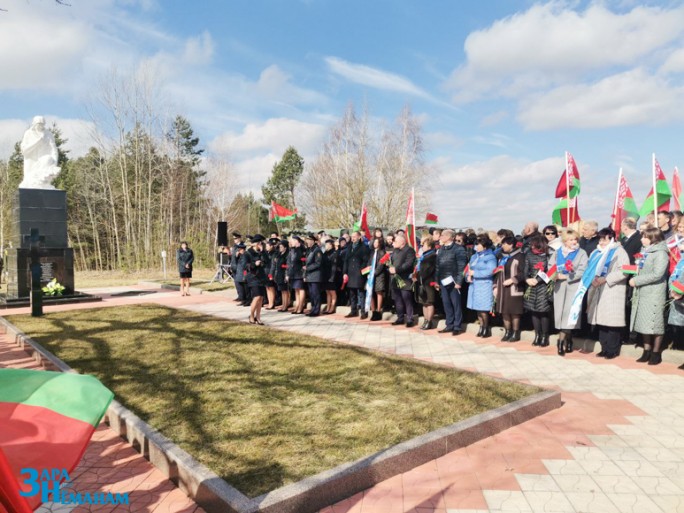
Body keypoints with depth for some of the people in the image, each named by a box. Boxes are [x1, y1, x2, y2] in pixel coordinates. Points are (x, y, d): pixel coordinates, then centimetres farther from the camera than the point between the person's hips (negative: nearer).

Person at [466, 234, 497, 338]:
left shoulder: (490, 257, -8)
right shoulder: (474, 257, 15)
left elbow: (490, 271, -19)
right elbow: (470, 269, 18)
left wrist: (475, 273, -16)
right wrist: (468, 275, -6)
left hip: (485, 286, -7)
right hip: (474, 285, 7)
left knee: (483, 309, -5)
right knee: (478, 308, 9)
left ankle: (487, 329, 11)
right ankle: (482, 327, 20)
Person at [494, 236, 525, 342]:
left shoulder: (520, 256, -9)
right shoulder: (502, 257, 16)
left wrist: (512, 280, -20)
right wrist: (496, 286, 14)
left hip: (514, 289, -7)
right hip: (502, 288, 7)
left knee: (514, 312, 0)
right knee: (504, 311, 10)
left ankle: (516, 333, 12)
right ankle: (507, 332, 22)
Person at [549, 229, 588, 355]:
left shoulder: (582, 253, 4)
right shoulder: (557, 252, 13)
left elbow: (582, 271, -8)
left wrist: (566, 276, -14)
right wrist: (556, 275, -12)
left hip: (574, 287, -3)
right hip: (559, 288, 3)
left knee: (569, 314, -10)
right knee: (561, 314, 1)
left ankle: (561, 340, -2)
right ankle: (567, 341, 11)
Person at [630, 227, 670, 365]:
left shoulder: (661, 253, -10)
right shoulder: (646, 252, 16)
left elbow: (657, 274, -19)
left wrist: (636, 281, -15)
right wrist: (635, 278, 3)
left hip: (655, 295, -8)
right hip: (642, 294, 8)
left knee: (655, 324, 0)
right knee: (644, 324, 10)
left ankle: (656, 353, 11)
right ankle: (647, 351, 19)